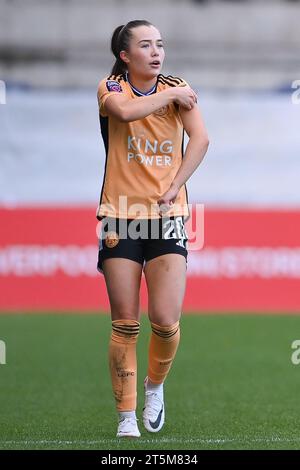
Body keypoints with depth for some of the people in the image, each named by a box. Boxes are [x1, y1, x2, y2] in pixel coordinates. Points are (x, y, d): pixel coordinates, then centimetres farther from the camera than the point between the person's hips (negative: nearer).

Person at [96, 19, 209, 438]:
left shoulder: (178, 89, 7)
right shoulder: (111, 88, 2)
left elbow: (201, 139, -6)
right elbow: (125, 111, -22)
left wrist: (174, 188, -14)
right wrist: (169, 95, -9)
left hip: (167, 216, 1)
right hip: (120, 217, -1)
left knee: (166, 320, -9)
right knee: (125, 324, -1)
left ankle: (155, 385, 20)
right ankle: (127, 416, 7)